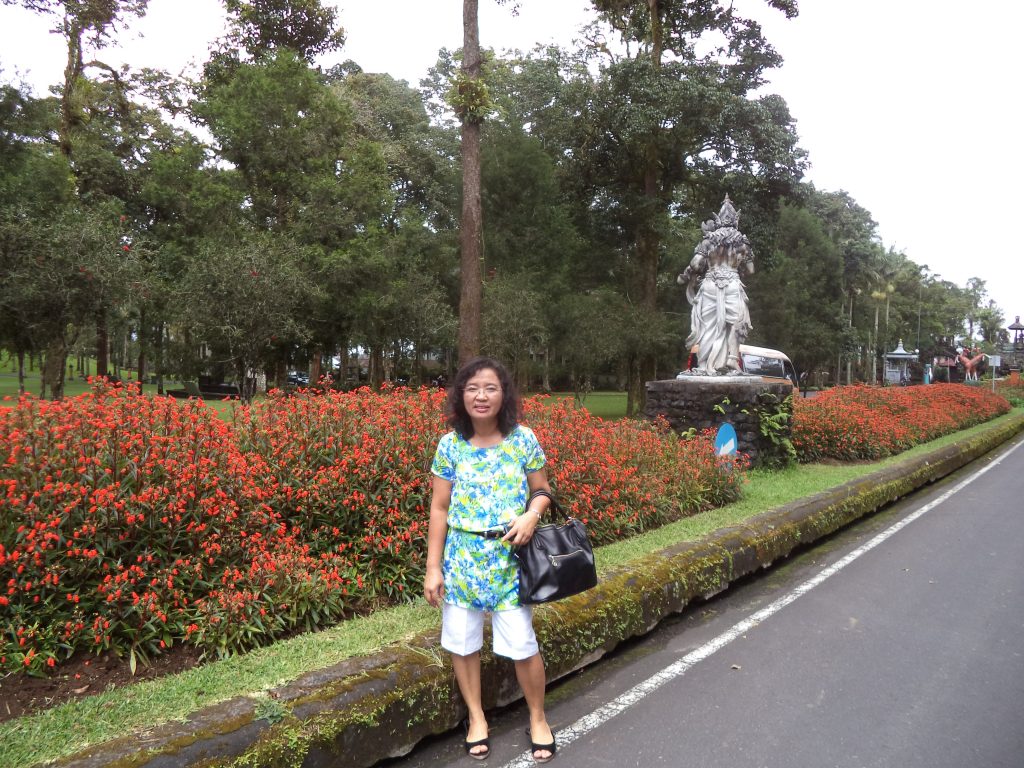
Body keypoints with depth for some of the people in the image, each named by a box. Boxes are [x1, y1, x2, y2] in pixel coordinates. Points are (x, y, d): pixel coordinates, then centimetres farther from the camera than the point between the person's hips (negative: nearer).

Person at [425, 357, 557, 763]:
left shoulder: (524, 439, -5)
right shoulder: (450, 444, -5)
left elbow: (543, 490, 6)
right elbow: (439, 508, 0)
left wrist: (531, 516, -16)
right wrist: (433, 568, -2)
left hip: (510, 557, -1)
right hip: (462, 557, 1)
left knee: (522, 645, 4)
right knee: (462, 643, 12)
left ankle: (538, 719, 30)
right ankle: (476, 718, 35)